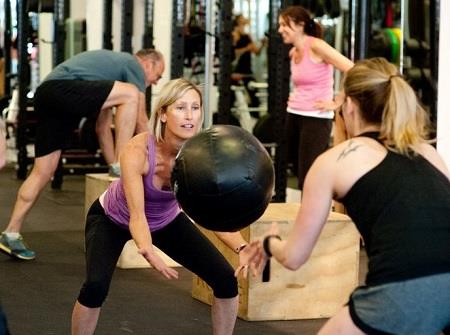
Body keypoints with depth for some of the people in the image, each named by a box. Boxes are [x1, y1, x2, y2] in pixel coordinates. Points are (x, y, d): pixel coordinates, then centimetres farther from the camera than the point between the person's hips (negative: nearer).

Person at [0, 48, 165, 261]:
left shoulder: (113, 63, 34)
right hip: (62, 87, -9)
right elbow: (140, 120, 7)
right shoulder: (134, 65, 9)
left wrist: (112, 163, 33)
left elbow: (102, 126, 34)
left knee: (42, 172, 9)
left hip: (45, 95, 9)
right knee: (130, 94, -12)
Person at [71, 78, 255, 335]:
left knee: (227, 280, -9)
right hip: (112, 219, -4)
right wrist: (147, 251, -66)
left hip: (167, 220, 4)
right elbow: (137, 216, -45)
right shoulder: (137, 151, -38)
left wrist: (242, 248, -53)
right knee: (96, 286, -29)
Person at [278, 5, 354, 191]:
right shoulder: (293, 53, 11)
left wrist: (337, 103, -15)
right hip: (293, 116, 8)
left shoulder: (316, 46, -13)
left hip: (316, 118, -8)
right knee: (298, 173, 11)